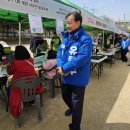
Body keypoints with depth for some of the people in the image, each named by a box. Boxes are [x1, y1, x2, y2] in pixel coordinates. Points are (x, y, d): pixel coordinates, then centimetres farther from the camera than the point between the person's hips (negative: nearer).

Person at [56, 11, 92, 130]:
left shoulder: (85, 39, -20)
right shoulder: (65, 37, 5)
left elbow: (81, 58, -28)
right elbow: (60, 52, 4)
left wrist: (64, 68, -22)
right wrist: (60, 66, -15)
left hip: (78, 78, -7)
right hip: (66, 76, 8)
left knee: (76, 103, 8)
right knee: (65, 96, 28)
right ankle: (71, 108, 61)